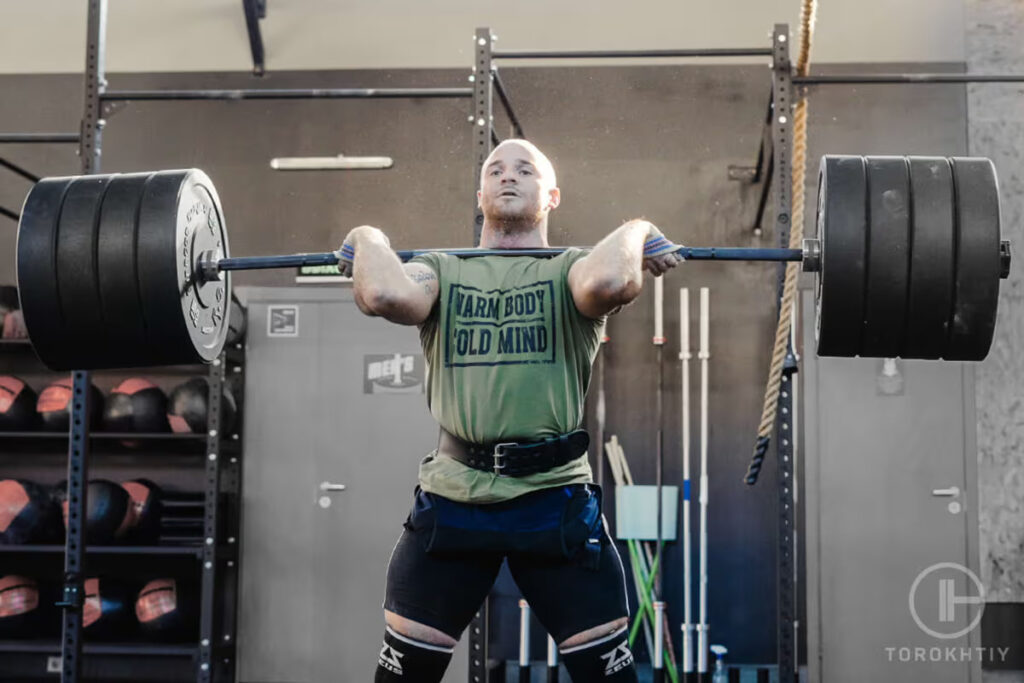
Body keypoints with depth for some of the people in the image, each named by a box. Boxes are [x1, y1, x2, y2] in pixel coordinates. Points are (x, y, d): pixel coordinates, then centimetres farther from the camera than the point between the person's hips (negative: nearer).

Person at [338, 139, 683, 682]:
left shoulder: (571, 269, 7)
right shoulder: (442, 270, 11)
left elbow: (607, 283, -20)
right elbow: (387, 295, -13)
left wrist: (633, 234, -3)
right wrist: (369, 241, 3)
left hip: (555, 500, -1)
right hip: (452, 499, 2)